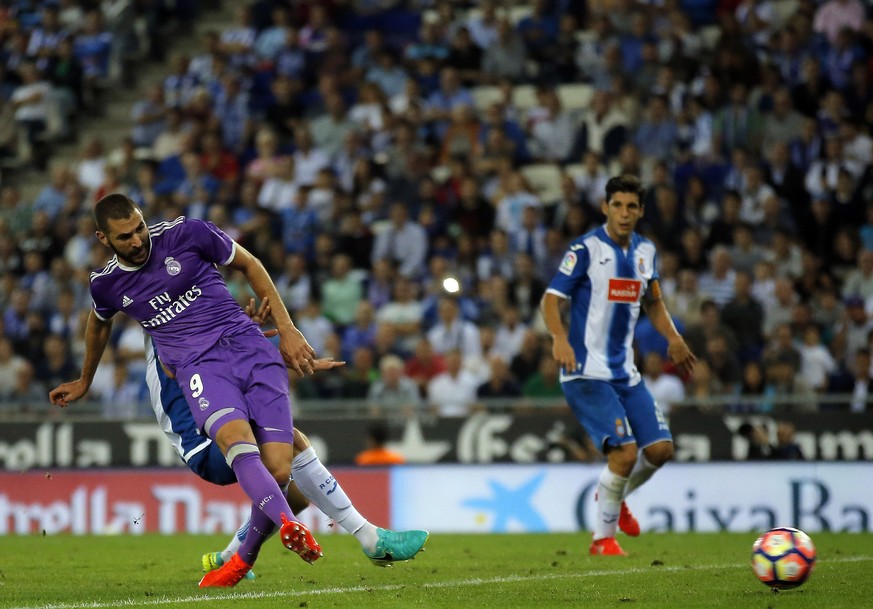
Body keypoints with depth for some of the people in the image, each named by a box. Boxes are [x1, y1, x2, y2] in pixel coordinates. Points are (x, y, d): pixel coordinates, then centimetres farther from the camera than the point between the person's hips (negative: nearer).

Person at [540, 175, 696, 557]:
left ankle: (613, 498, 30)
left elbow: (653, 302, 24)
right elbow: (551, 299, -13)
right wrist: (559, 338, -32)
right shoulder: (585, 248, -10)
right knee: (625, 452, -18)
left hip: (625, 371, 7)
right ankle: (603, 539, 0)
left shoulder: (645, 251, 10)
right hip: (587, 372, -7)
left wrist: (673, 338, 8)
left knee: (660, 448, 1)